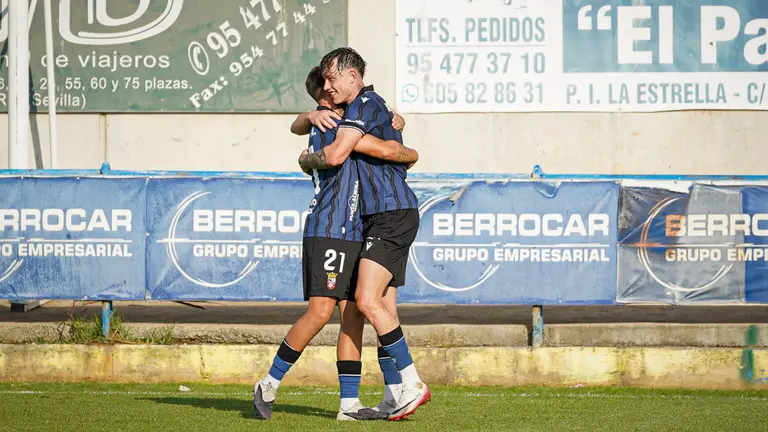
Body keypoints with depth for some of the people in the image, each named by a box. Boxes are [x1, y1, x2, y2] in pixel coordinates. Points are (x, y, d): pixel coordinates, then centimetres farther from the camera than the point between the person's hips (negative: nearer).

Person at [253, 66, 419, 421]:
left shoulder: (332, 126, 20)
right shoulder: (332, 125, -10)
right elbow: (386, 151, -14)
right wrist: (412, 155, 7)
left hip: (350, 235, 10)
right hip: (328, 232, -10)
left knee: (353, 315, 3)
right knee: (320, 311, -15)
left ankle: (349, 403, 2)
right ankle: (269, 386, -6)